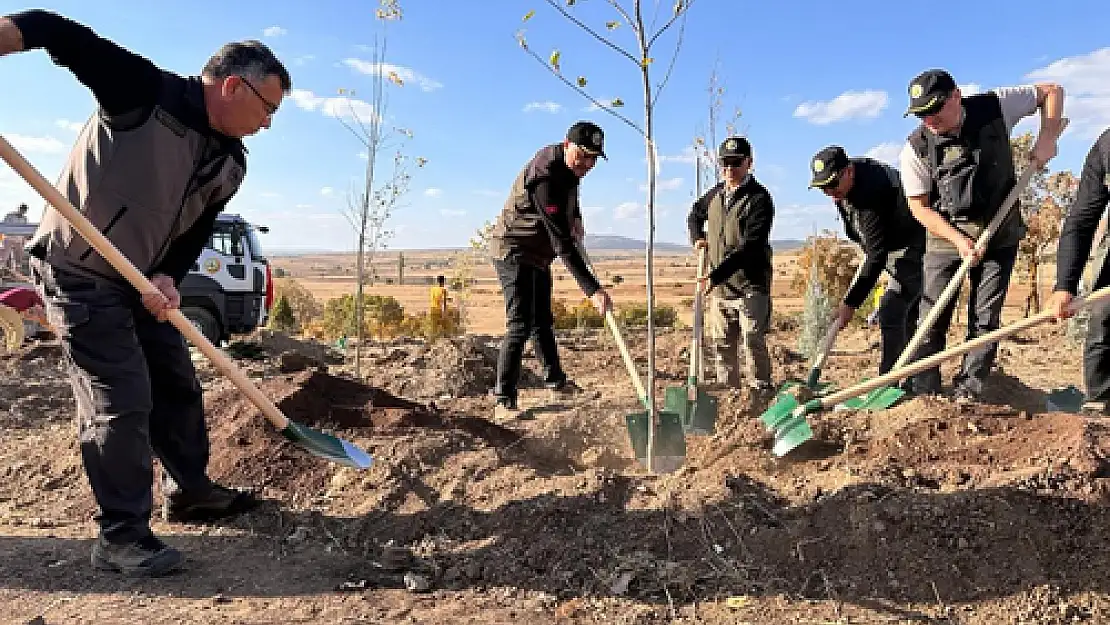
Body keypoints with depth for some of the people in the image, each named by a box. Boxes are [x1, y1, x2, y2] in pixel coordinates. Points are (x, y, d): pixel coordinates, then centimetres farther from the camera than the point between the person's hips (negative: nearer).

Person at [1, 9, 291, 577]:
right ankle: (120, 536, 5)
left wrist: (167, 278, -13)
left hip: (140, 280, 8)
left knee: (177, 384, 13)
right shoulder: (145, 90, -18)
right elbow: (59, 32, -20)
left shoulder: (230, 166, 2)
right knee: (121, 398, -9)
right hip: (76, 271, -8)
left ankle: (190, 490, 32)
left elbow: (194, 233, 3)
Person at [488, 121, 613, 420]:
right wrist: (592, 289, -39)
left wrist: (575, 216, 6)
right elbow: (563, 244, -36)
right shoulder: (546, 178, -31)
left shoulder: (570, 166, -1)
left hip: (538, 255, 9)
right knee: (520, 325, -15)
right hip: (515, 252, -9)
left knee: (543, 321, 19)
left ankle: (555, 380, 34)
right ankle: (504, 401, -11)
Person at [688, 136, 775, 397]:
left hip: (750, 285, -7)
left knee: (752, 341, -8)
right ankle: (728, 390, 23)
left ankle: (761, 392, 2)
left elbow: (749, 247, -23)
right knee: (721, 343, 12)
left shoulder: (759, 199, -14)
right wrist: (697, 237, 9)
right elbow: (695, 213, 31)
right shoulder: (716, 192, 9)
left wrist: (714, 276, -29)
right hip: (719, 285, 7)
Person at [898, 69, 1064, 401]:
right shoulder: (915, 148, -12)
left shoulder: (994, 106, -9)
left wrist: (1047, 138, -10)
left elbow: (1052, 91, 6)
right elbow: (919, 206, -8)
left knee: (985, 318, 1)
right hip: (946, 235, -1)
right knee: (932, 317, -5)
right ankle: (922, 393, 2)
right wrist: (959, 241, -17)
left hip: (1000, 235, 1)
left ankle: (967, 394, 7)